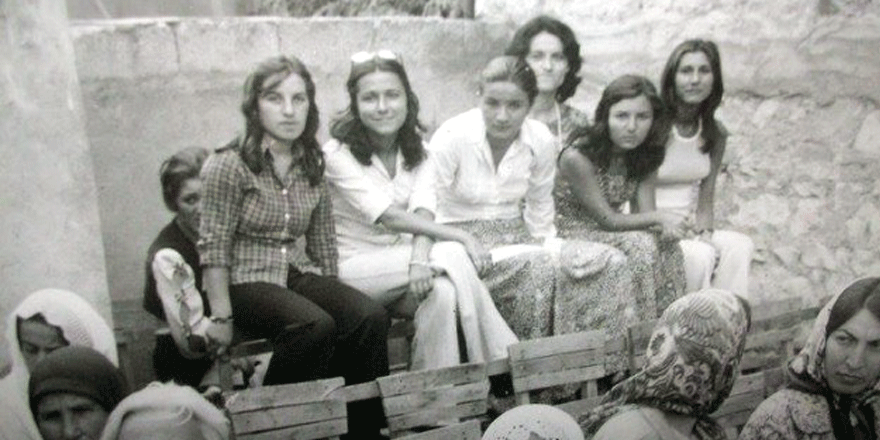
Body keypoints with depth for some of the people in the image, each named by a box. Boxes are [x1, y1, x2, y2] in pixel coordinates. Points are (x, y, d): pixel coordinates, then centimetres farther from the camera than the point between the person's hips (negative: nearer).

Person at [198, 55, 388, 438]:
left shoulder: (312, 166, 10)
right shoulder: (229, 165, -8)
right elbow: (213, 247, -10)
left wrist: (333, 294, 13)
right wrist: (221, 316, -14)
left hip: (299, 275, 5)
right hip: (246, 280, -5)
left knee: (370, 316, -21)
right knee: (316, 325, -33)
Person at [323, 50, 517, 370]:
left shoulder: (414, 145, 5)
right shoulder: (338, 154, -12)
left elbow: (423, 210, -11)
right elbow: (387, 216, -23)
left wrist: (420, 257, -33)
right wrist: (461, 237, -26)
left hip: (397, 261, 5)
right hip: (353, 266, -5)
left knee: (443, 292, -29)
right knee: (453, 257, -25)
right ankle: (504, 363, -18)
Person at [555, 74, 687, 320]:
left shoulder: (647, 155, -1)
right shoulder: (577, 157, -23)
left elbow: (644, 213, -6)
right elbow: (607, 219, -21)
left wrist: (665, 225, -29)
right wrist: (660, 218, -22)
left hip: (609, 233, 6)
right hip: (571, 233, -6)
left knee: (668, 247, -20)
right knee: (640, 246, -29)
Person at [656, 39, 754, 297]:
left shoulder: (716, 134, 8)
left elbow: (706, 197, 8)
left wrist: (704, 231, -11)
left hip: (691, 229, 5)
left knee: (740, 246, -21)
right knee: (700, 255, -30)